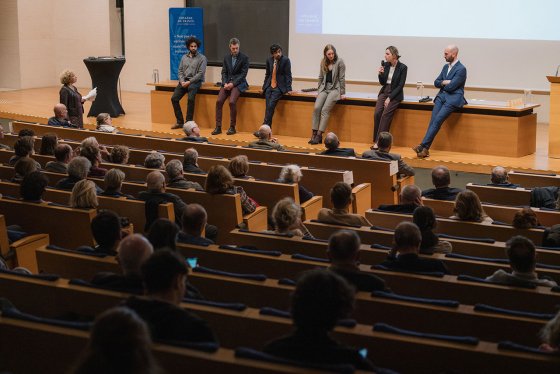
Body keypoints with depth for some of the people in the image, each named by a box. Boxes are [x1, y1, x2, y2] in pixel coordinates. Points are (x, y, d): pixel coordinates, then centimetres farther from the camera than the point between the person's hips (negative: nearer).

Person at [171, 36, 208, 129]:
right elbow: (180, 71, 13)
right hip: (184, 81, 5)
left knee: (190, 99, -30)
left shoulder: (202, 58, -1)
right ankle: (179, 122, -4)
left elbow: (200, 73, -8)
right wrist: (182, 81, -6)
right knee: (174, 98, -14)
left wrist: (189, 82, -15)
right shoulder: (184, 57, 15)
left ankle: (189, 122, -20)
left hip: (195, 81, -5)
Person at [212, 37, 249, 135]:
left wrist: (233, 83, -16)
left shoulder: (244, 58, -3)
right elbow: (224, 72, 11)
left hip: (238, 83, -4)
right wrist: (225, 83, -7)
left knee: (232, 102, -27)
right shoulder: (226, 57, 11)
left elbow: (243, 74, -7)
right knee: (219, 101, -16)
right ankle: (218, 127, -11)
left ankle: (232, 127, -14)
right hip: (227, 82, 4)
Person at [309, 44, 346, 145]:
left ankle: (319, 135, -21)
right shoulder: (323, 62, 9)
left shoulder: (339, 62, -6)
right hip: (324, 88, 5)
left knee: (325, 109, -20)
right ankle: (314, 134, -16)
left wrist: (342, 93, -6)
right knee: (316, 108, -17)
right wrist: (319, 90, 11)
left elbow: (342, 78, -5)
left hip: (335, 88, -4)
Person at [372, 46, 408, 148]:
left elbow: (400, 85, -11)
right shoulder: (385, 65, 5)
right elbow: (382, 83, 12)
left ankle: (378, 142, -22)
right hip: (384, 92, 5)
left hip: (395, 94, -5)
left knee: (385, 114, -23)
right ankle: (376, 141, -12)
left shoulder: (403, 67, -10)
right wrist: (380, 74, -9)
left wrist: (390, 98, -16)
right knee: (377, 113, -18)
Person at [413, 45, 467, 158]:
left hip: (453, 98, -6)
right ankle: (425, 149, -26)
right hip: (442, 96, 6)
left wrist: (442, 84, 7)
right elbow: (436, 82, 17)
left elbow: (451, 87, -12)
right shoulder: (446, 67, 20)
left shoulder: (461, 69, -6)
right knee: (433, 119, -17)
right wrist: (444, 82, -3)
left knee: (438, 119, -23)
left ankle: (423, 146, -28)